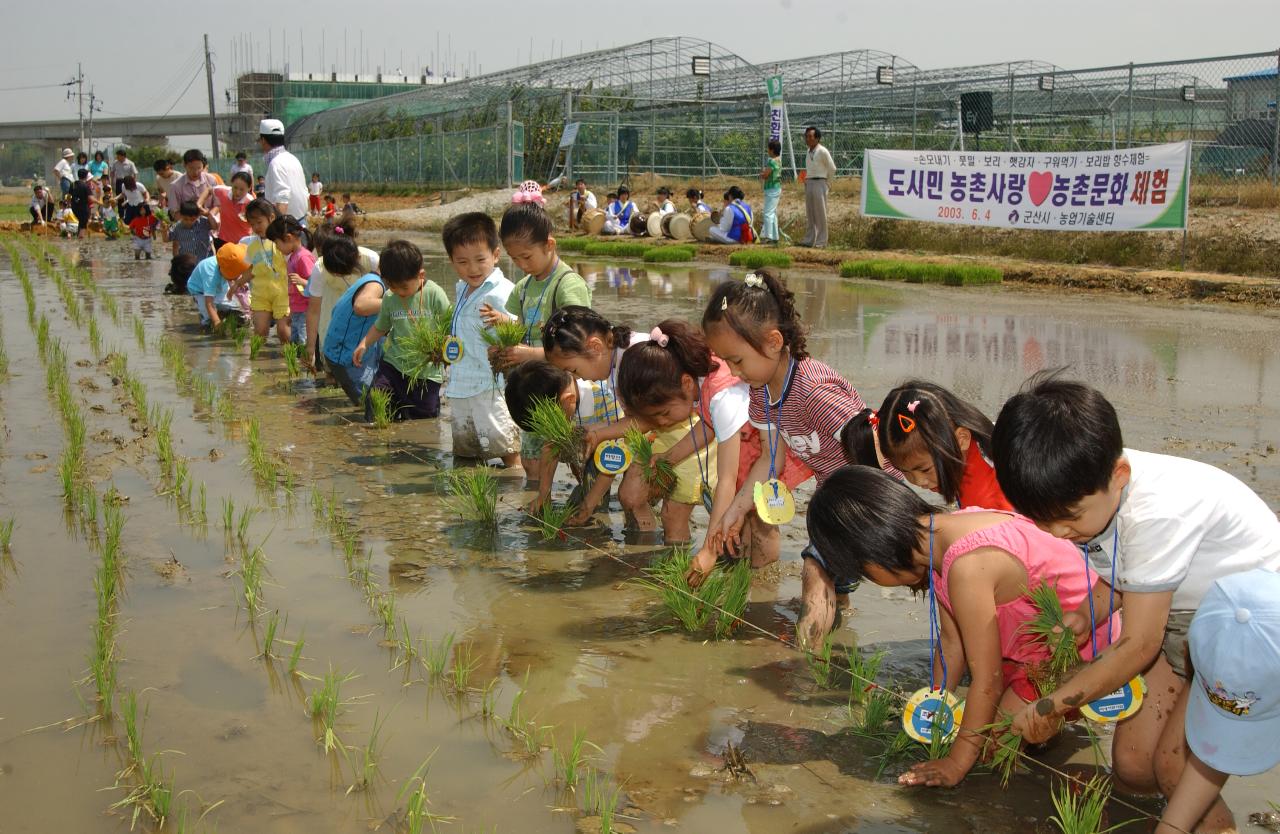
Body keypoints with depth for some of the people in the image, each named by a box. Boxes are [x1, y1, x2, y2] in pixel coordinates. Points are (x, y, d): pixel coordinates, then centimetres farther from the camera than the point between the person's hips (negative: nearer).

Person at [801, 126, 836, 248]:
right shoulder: (809, 152, 13)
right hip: (809, 183, 8)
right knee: (809, 214, 9)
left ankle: (821, 241, -3)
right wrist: (806, 180, 14)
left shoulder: (822, 151, -11)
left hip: (819, 183, -8)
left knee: (820, 214, -5)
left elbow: (832, 168, -6)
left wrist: (827, 183, 1)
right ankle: (809, 239, 14)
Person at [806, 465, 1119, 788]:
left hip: (1085, 650, -9)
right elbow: (951, 641, 4)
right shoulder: (938, 537, -7)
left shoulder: (968, 568, -34)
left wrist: (957, 762, -17)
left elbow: (987, 682, -26)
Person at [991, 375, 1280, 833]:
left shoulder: (1156, 510, -36)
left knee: (1175, 764, -17)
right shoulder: (1083, 496, -13)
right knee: (1132, 763, 1)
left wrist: (1051, 707, -17)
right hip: (1184, 617, 7)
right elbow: (1114, 581, 5)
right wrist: (1080, 618, -17)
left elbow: (1138, 645, -26)